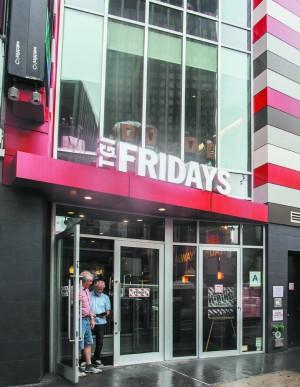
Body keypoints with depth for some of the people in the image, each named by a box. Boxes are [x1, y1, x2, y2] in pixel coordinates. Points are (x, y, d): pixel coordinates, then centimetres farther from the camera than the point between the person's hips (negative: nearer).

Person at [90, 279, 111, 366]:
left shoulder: (105, 297, 12)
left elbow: (108, 310, 10)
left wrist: (106, 313, -12)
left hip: (101, 322, 2)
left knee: (100, 341, 3)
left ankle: (96, 358, 19)